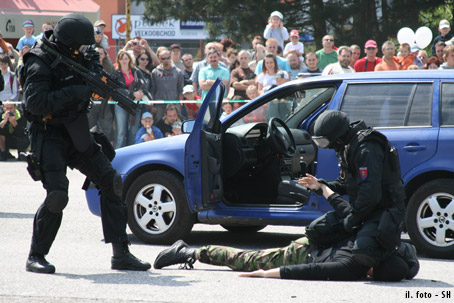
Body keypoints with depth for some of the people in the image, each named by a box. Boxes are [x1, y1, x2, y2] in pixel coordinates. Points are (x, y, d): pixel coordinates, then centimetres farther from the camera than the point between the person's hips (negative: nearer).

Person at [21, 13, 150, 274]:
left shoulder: (79, 56, 4)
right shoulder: (40, 63, -18)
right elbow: (35, 103, -29)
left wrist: (100, 75, -3)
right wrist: (73, 92, -29)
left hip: (77, 134, 8)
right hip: (49, 135, -8)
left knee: (112, 184, 1)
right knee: (57, 195, -21)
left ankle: (121, 254, 6)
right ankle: (36, 256, -5)